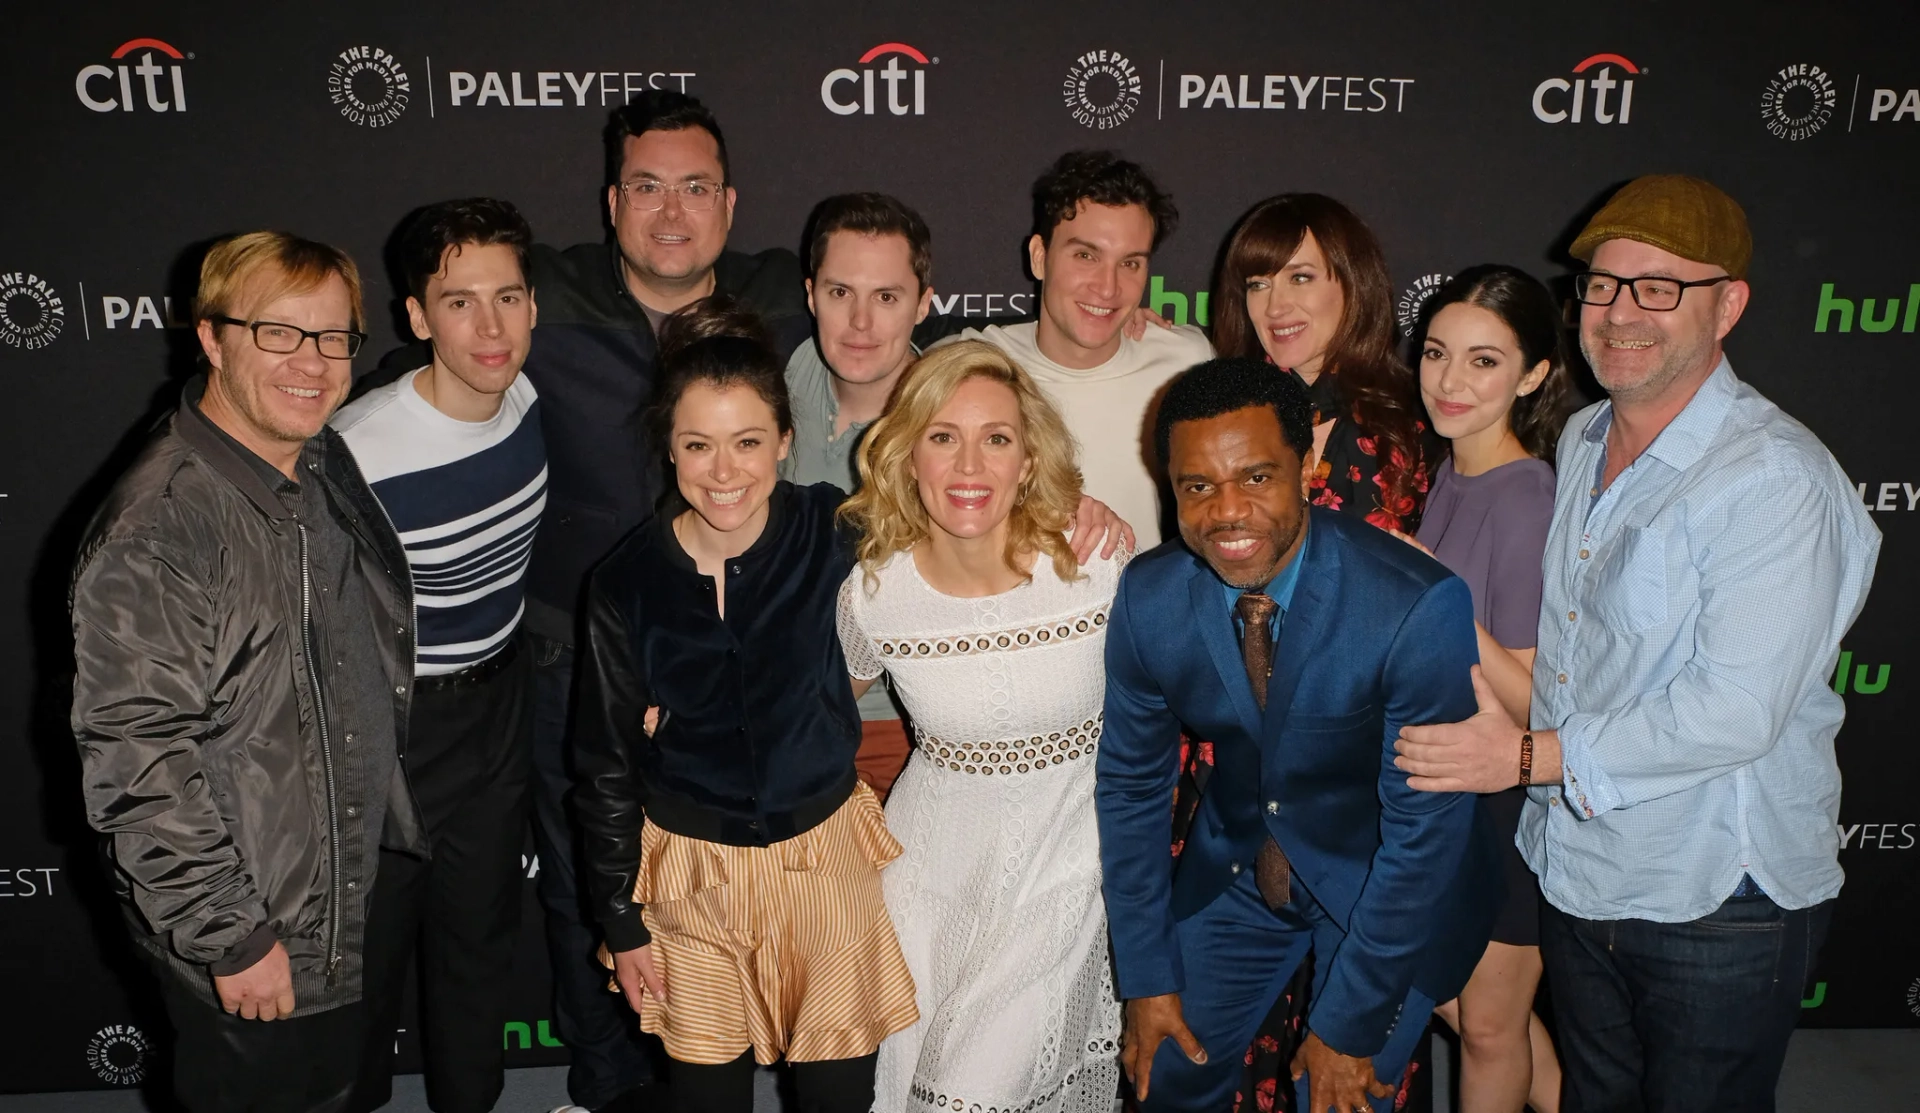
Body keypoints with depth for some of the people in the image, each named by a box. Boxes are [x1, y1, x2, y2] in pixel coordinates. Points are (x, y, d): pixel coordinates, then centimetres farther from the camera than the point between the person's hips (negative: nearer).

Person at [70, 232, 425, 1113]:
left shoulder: (328, 467, 0)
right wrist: (233, 938, -20)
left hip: (352, 903, 8)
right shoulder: (153, 530, -27)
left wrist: (393, 827, 17)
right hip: (244, 953, -7)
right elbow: (137, 765, -26)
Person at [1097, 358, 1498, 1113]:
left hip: (1383, 882, -3)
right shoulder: (1149, 597, -18)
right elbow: (1130, 782, -5)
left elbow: (1426, 828, -23)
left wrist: (1350, 1026, -16)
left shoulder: (1421, 608, -31)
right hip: (1235, 867, 4)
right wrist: (1147, 978, -1)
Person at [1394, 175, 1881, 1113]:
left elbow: (1737, 710, -26)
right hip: (1575, 869, 7)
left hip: (1718, 902, -7)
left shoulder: (1777, 479, -20)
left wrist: (1531, 756, -23)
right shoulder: (1578, 442, 5)